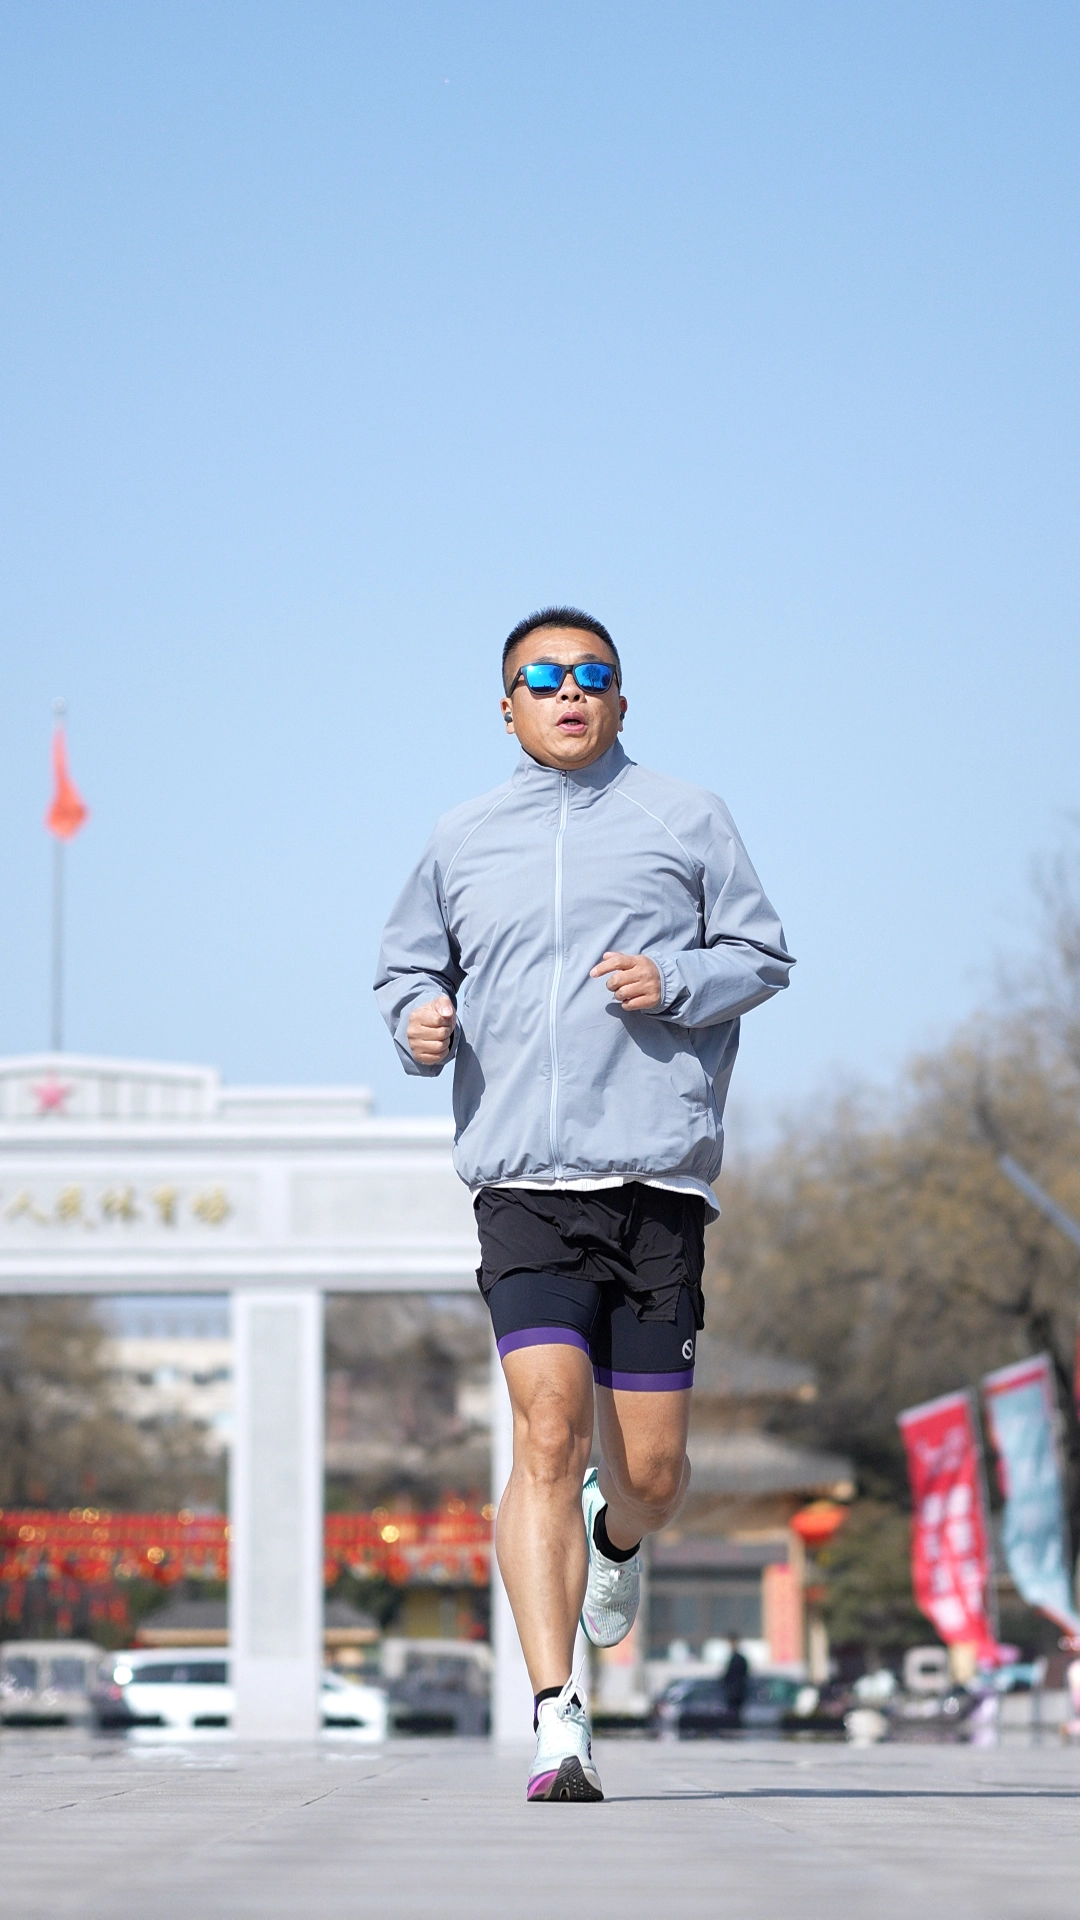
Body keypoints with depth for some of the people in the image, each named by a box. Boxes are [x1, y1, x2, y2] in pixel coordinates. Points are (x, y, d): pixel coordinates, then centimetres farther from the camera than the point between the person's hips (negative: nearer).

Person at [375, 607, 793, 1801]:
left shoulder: (686, 820, 10)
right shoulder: (463, 842, 14)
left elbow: (762, 955, 11)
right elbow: (406, 966, 24)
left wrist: (676, 982, -9)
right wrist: (418, 1020, 1)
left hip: (659, 1177, 0)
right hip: (521, 1186, 0)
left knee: (649, 1472, 4)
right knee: (547, 1434, -17)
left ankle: (616, 1542, 43)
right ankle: (558, 1726, -19)